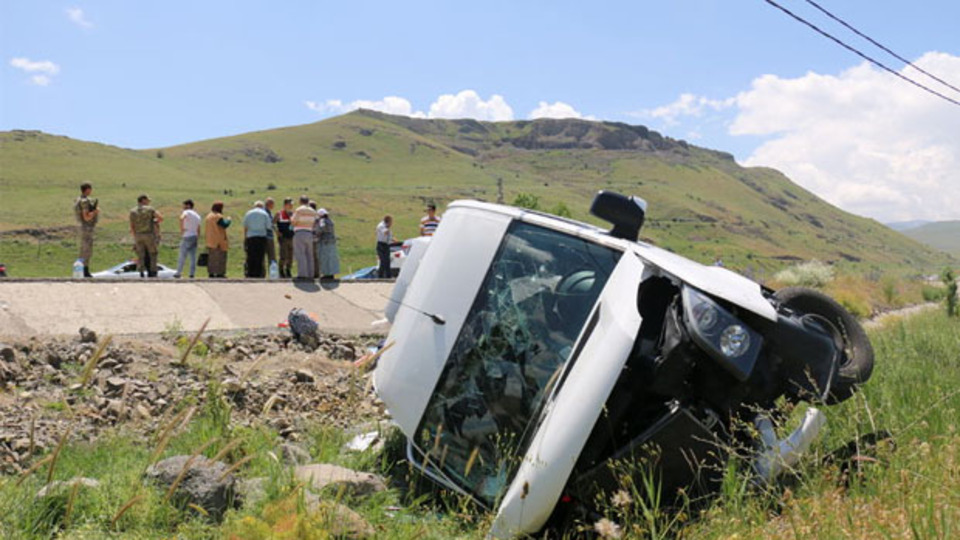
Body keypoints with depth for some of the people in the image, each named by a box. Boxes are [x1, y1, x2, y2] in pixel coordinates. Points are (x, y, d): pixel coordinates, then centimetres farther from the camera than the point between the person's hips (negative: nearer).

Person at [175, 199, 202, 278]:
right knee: (193, 256, 5)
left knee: (182, 256, -3)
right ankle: (192, 273, 3)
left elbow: (181, 218, -27)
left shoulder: (187, 212, -5)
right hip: (194, 237, 7)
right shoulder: (197, 215, 17)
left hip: (187, 237, -6)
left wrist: (181, 229, -17)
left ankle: (179, 272, -1)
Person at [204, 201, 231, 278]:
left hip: (210, 241, 9)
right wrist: (228, 220, -1)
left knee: (211, 258, 9)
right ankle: (219, 273, -11)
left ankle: (211, 273, 8)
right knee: (220, 258, -7)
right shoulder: (218, 216, -13)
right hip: (219, 241, -9)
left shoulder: (208, 216, 16)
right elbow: (225, 225, -21)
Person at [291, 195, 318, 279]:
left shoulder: (298, 210, -6)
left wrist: (291, 219, 14)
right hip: (309, 234, 5)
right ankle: (310, 275, 5)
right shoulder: (313, 211, 12)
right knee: (309, 255, 8)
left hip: (299, 234, -5)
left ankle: (302, 274, -15)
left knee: (300, 255, -8)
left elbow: (293, 223, -8)